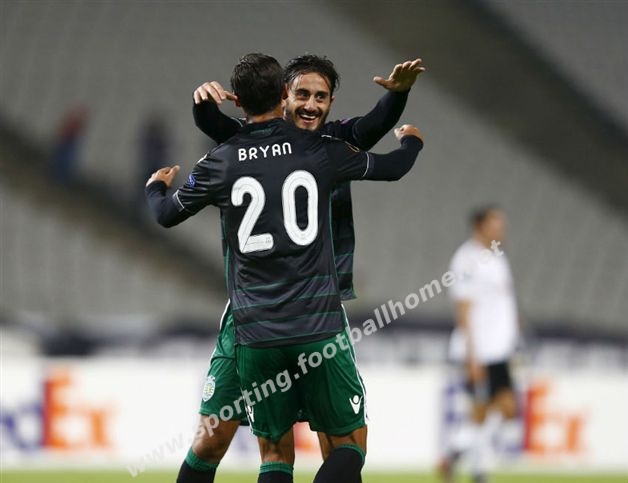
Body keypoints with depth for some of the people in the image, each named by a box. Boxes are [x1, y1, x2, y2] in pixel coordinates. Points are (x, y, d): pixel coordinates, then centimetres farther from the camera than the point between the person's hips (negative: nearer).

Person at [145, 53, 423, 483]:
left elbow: (167, 215, 18)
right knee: (350, 444, 5)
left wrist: (157, 187, 42)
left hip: (255, 332, 2)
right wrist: (411, 140, 40)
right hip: (319, 326, -2)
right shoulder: (319, 151, 1)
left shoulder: (221, 163, 2)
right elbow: (391, 168, 16)